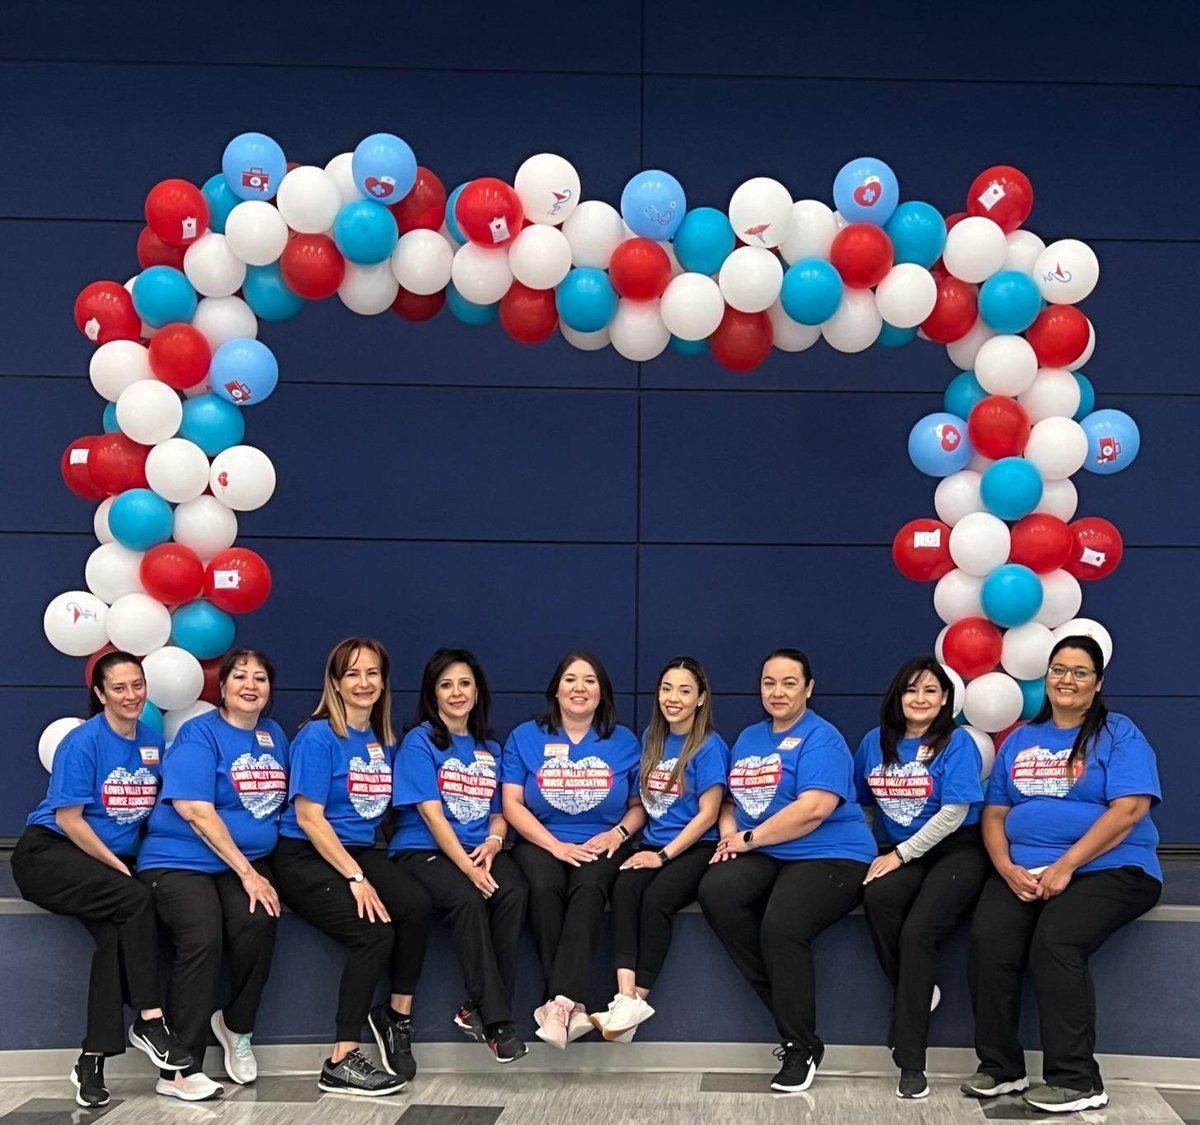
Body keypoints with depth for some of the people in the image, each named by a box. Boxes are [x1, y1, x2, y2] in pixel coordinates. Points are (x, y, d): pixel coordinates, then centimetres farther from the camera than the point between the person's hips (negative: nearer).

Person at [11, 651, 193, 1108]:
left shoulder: (153, 742, 5)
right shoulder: (83, 742, -12)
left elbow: (156, 807, 15)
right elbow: (68, 819, -13)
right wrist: (120, 868, -13)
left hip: (115, 861, 5)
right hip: (49, 853, -5)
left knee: (117, 933, -22)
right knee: (135, 901, -28)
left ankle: (92, 1061, -16)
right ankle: (149, 1022, -18)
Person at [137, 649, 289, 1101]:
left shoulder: (274, 736, 13)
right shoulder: (199, 734, -7)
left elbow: (280, 802, 20)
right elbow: (197, 812, -16)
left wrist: (256, 869, 4)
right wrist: (246, 873, -17)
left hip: (247, 861, 5)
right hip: (181, 860, -5)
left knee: (257, 924, -27)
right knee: (202, 940, -29)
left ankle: (237, 1027, -3)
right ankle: (180, 1070, -20)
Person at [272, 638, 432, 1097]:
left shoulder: (384, 741, 11)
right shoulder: (318, 737, -10)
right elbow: (309, 817, -14)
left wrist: (366, 870, 2)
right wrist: (355, 878, -18)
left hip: (360, 852, 6)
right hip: (306, 858, -6)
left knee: (417, 905, -24)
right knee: (375, 933, -26)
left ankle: (397, 1016, -5)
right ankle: (341, 1063, -17)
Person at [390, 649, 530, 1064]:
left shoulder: (490, 749, 18)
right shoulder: (420, 741, 1)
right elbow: (431, 814, -9)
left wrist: (493, 842, -8)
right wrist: (467, 867, -19)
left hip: (478, 850, 5)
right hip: (423, 851, -4)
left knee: (515, 892, -28)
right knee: (468, 899, -35)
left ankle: (478, 1010, -23)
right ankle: (496, 1019, -30)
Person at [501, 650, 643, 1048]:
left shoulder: (624, 741, 12)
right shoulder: (526, 737, 9)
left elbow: (639, 805, 14)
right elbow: (512, 803, 1)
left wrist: (618, 833, -9)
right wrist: (556, 845, -11)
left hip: (602, 847, 0)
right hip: (542, 843, 0)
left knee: (588, 889, -34)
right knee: (545, 888, -35)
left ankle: (560, 1001, -44)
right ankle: (571, 1004, -35)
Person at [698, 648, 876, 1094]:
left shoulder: (821, 739, -5)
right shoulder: (748, 738, 20)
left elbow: (813, 808, -18)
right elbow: (731, 799, 23)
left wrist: (749, 838, -12)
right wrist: (729, 832, 0)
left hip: (830, 857, -7)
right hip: (766, 858, 7)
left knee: (781, 924, -33)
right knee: (715, 891, -25)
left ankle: (801, 1048, -12)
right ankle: (790, 1007, -13)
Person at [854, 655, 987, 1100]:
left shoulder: (957, 742, -5)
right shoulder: (876, 742, 10)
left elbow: (953, 813, -12)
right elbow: (859, 801, 19)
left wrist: (901, 854, -14)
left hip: (954, 851, -4)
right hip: (896, 852, 4)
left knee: (918, 931, -28)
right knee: (877, 897, -32)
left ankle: (911, 1062, -22)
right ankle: (917, 992, -11)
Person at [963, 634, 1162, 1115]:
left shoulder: (1119, 734, 1)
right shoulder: (1020, 740, 17)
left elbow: (1129, 810, -12)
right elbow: (994, 813, 15)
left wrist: (1065, 866, -18)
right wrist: (1007, 868, -6)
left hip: (1107, 869, -4)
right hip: (1023, 872, 4)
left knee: (1055, 942, -31)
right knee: (988, 940, -24)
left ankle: (1077, 1080, -21)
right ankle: (1000, 1066, -10)